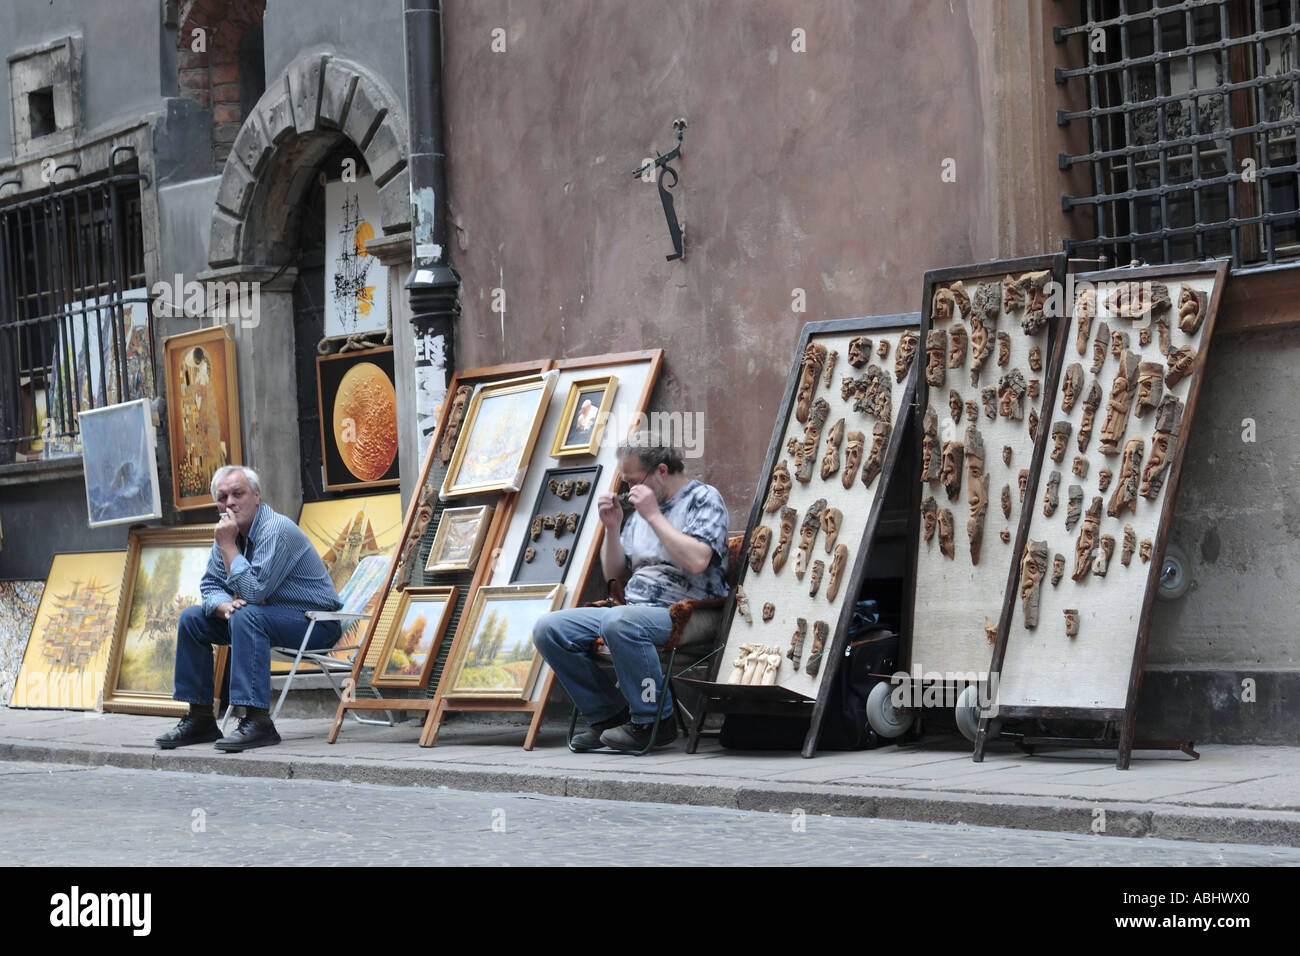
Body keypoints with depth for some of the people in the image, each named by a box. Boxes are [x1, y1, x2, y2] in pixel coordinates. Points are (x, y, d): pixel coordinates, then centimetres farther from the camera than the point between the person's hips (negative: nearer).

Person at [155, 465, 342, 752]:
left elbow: (253, 592, -28)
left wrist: (228, 546, -24)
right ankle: (200, 719, 4)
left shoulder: (275, 530, -22)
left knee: (245, 617, -35)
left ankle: (258, 721, -38)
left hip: (315, 621, -9)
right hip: (267, 615, 9)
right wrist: (224, 605, -15)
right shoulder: (229, 532, 3)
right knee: (192, 618, 2)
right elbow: (210, 585, 8)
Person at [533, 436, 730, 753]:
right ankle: (609, 715, -2)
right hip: (633, 610, 8)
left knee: (618, 622, -39)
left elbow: (697, 561, -21)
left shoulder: (704, 498, -2)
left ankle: (653, 721, -22)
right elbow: (615, 574, 25)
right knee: (548, 628, -7)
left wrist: (653, 516, -14)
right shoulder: (641, 508, 21)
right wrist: (612, 528, 8)